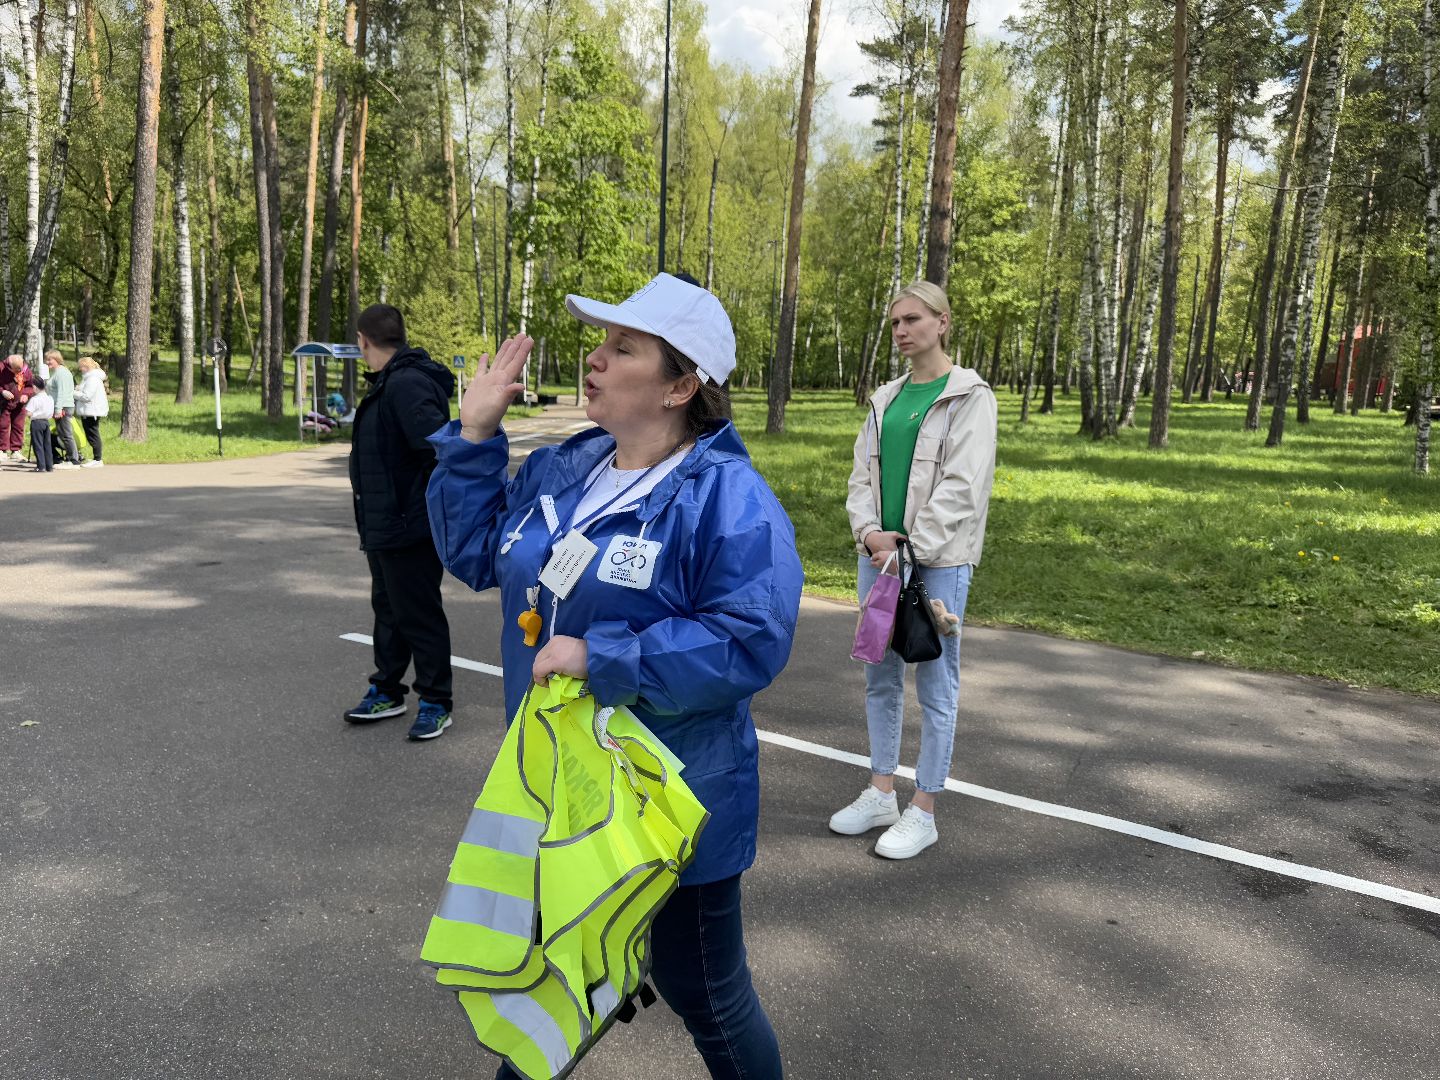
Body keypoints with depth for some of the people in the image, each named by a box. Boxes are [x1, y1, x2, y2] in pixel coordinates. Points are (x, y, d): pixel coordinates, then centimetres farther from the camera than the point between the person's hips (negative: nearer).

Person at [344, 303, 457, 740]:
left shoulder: (407, 384, -22)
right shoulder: (388, 384, 11)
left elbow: (439, 449, -31)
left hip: (408, 527, -11)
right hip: (384, 525, 11)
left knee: (419, 615, 1)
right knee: (387, 608, 20)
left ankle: (435, 703, 15)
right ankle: (387, 691, 34)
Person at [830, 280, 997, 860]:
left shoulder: (970, 397, -5)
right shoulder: (887, 398, 14)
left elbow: (962, 485, -13)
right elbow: (863, 474, 10)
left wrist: (911, 547, -17)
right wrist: (870, 531, -8)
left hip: (936, 558, -6)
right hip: (879, 551, 7)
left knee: (935, 682, 2)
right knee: (881, 675, 13)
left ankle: (923, 811, 13)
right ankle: (881, 793, 26)